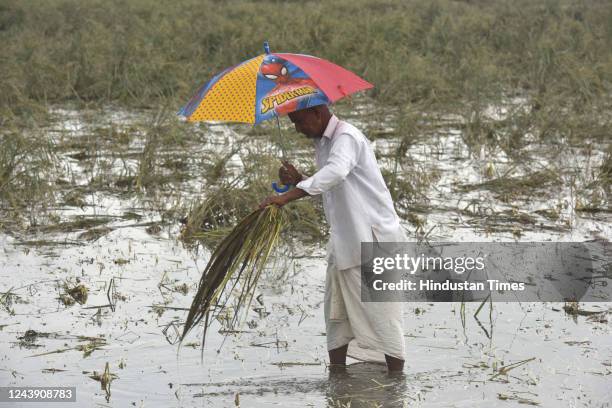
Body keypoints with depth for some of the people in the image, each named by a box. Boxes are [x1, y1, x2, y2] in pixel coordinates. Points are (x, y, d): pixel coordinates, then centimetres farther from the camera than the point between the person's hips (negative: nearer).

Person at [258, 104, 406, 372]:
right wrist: (299, 180, 4)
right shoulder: (322, 143, 14)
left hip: (373, 240, -10)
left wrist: (288, 196, -44)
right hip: (343, 244, 10)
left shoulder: (346, 137, -17)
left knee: (381, 316, -5)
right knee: (336, 315, 11)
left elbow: (336, 173, -38)